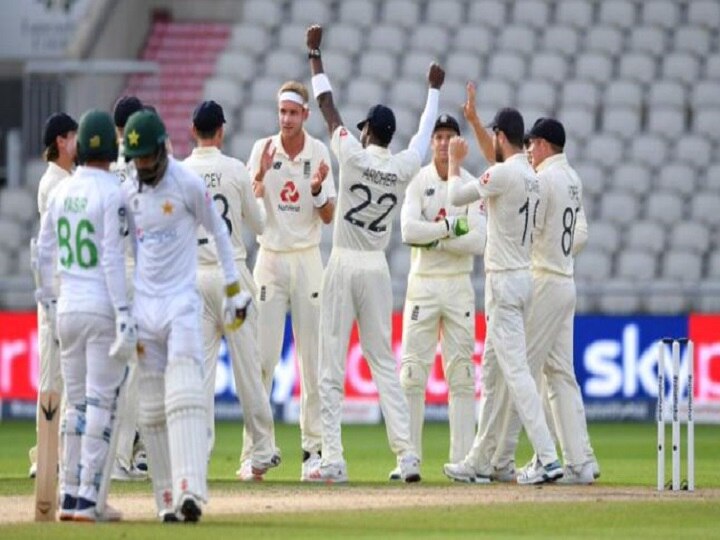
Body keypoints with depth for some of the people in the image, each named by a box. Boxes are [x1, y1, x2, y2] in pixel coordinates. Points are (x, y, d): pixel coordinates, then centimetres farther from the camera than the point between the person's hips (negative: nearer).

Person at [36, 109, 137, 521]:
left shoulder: (61, 191, 8)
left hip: (67, 309, 6)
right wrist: (124, 315, -17)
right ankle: (88, 499, -7)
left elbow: (45, 252, 15)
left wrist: (48, 298, 26)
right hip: (102, 309, -6)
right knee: (101, 402, -3)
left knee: (76, 403, 13)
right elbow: (112, 259, -16)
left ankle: (70, 495, 14)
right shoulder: (112, 193, -11)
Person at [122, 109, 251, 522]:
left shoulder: (188, 184, -6)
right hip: (143, 305, 5)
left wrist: (234, 290, 4)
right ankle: (167, 498, 5)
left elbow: (219, 232, 4)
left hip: (182, 302, -5)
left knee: (185, 396, -17)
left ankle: (190, 490, -28)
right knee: (152, 408, 2)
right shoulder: (129, 193, 8)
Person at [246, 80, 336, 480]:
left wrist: (317, 188, -18)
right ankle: (255, 449, -2)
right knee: (262, 357, -4)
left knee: (312, 358, 0)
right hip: (270, 258, 0)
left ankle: (314, 448, 3)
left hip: (307, 260, 0)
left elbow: (328, 217, 1)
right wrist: (260, 176, -19)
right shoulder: (262, 150, 1)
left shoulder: (320, 153, 2)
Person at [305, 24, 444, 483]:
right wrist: (434, 89, 38)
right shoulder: (407, 166, 1)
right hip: (378, 270, 4)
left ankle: (332, 459, -7)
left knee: (333, 364, -2)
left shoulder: (354, 156, -7)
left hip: (343, 266, -3)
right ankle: (407, 454, -3)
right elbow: (427, 130, 21)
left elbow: (327, 105, 2)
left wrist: (315, 54, 12)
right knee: (384, 362, 7)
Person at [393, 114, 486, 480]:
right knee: (413, 372, -4)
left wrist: (432, 238, -12)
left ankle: (463, 459, 4)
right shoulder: (418, 182, 0)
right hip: (423, 282, -1)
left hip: (459, 285, 1)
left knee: (461, 373, 2)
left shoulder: (471, 186, 3)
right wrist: (450, 226, -14)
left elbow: (479, 242, -8)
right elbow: (408, 231, -16)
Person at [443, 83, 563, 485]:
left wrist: (455, 163, 11)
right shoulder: (531, 176, 13)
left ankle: (548, 458, -23)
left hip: (505, 281, -10)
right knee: (493, 374, 15)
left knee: (515, 370, -14)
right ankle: (481, 462, 20)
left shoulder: (505, 173, -15)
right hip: (523, 278, 10)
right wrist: (474, 119, 32)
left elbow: (457, 196, -6)